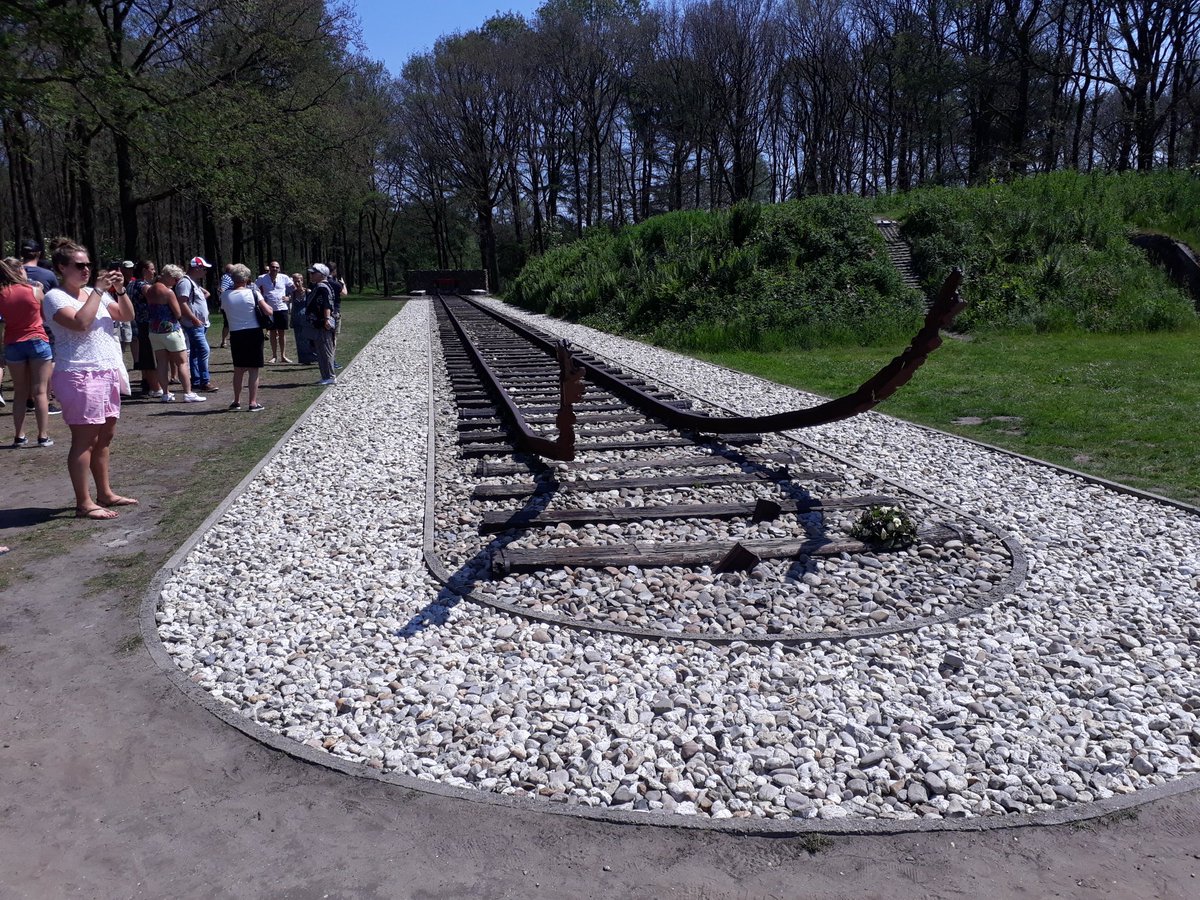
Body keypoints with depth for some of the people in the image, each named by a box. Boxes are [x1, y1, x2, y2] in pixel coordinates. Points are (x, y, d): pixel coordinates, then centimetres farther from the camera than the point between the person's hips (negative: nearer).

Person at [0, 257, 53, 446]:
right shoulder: (35, 290, -8)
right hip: (38, 341, -2)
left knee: (20, 392, 12)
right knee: (40, 391, 1)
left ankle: (19, 436, 11)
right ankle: (43, 436, -1)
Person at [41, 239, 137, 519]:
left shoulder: (94, 293, 13)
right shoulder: (55, 297, -9)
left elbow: (127, 316, 13)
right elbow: (81, 322, -25)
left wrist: (119, 290, -2)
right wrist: (98, 290, -18)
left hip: (107, 372, 8)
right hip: (79, 376, -8)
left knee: (105, 436, 13)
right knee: (84, 439, -5)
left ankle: (105, 493, 24)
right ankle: (84, 503, -1)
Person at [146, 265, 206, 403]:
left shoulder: (149, 290, 7)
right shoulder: (168, 292, -15)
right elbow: (178, 314, -14)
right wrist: (176, 299, 3)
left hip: (154, 330, 7)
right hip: (170, 330, -7)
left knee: (162, 363, 9)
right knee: (182, 362, -1)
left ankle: (165, 394, 10)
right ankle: (188, 393, -5)